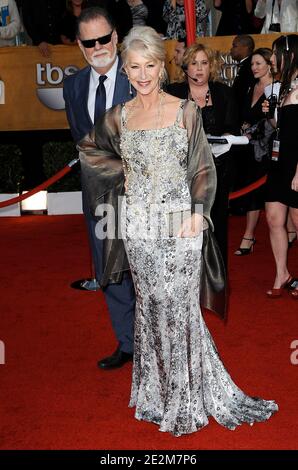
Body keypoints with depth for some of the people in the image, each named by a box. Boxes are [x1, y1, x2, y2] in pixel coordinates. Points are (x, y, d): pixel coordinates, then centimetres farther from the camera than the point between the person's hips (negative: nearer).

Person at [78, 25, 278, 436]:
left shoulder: (186, 110, -1)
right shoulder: (118, 117, 5)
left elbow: (204, 169, -1)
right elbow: (89, 150, 21)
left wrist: (197, 215, -11)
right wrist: (122, 171, 7)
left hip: (181, 222, -2)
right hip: (139, 225, 2)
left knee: (180, 306, 0)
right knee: (151, 305, 10)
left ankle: (187, 397, 17)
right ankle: (160, 390, 26)